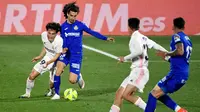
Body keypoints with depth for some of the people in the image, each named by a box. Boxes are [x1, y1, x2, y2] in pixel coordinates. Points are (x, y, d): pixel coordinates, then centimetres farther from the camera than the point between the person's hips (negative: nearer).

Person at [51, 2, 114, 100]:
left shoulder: (80, 25, -4)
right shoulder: (63, 26, 2)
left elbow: (92, 32, -2)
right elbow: (62, 39, 5)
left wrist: (106, 38, -8)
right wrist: (64, 48, -17)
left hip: (76, 55, -2)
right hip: (66, 53, 2)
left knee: (72, 80, -9)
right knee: (59, 67, -25)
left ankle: (79, 77, 31)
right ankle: (56, 94, -14)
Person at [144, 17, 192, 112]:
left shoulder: (177, 36, -7)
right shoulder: (187, 39, 17)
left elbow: (180, 51, -25)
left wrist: (166, 54, -10)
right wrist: (169, 58, 32)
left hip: (176, 74, -9)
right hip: (184, 75, 9)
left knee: (153, 94, -6)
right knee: (159, 94, 17)